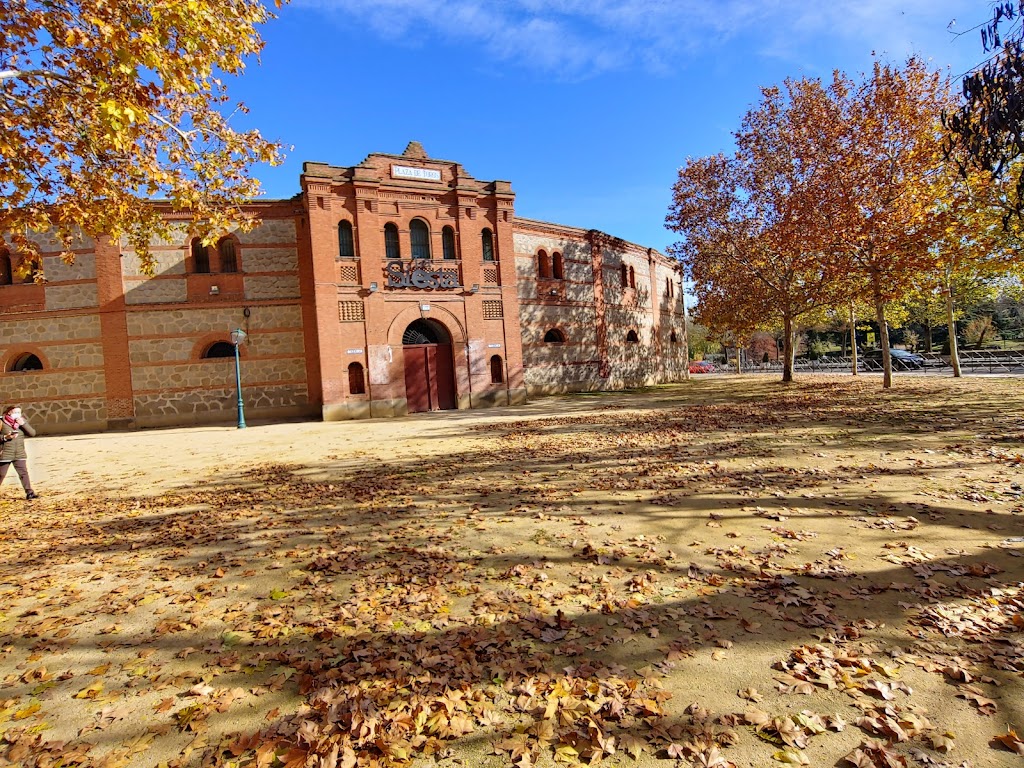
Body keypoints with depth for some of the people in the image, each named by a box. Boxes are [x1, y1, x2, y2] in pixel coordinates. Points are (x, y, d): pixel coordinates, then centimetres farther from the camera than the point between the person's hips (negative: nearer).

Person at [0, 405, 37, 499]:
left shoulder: (22, 421, 6)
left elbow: (32, 433, -3)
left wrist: (23, 424, -14)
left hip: (19, 454, 3)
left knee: (24, 473, -2)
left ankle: (29, 492, -1)